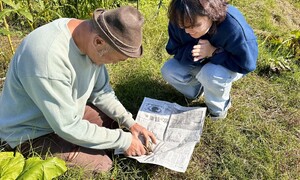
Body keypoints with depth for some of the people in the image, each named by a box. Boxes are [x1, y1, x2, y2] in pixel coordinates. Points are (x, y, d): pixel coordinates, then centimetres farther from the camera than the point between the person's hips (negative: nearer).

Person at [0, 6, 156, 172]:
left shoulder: (90, 37, -13)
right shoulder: (48, 57, -38)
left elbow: (101, 91, 1)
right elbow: (67, 127, -30)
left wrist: (130, 122, -8)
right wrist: (123, 140, -23)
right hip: (31, 134, -7)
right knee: (102, 165, -12)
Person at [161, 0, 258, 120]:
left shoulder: (234, 26, -38)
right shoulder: (179, 21, -26)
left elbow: (247, 64, -28)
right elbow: (174, 50, -11)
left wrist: (213, 52, -39)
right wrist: (192, 52, -34)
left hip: (227, 65, -4)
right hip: (199, 64, 4)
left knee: (210, 74, -37)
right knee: (168, 71, -18)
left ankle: (219, 109, -2)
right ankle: (197, 90, 14)